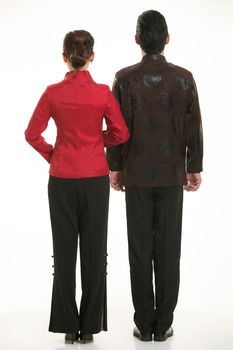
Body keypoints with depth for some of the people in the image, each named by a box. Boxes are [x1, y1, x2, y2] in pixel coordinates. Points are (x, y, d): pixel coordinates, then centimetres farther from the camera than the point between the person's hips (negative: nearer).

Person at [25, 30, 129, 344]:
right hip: (95, 179, 0)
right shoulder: (103, 92, -7)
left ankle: (68, 324, 12)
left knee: (64, 250, 8)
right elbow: (121, 134, -3)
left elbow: (32, 134, -4)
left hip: (62, 179, 0)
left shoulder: (53, 93, -6)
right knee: (94, 249, 8)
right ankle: (90, 324, 12)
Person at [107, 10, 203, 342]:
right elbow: (194, 128, -3)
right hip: (172, 175, 1)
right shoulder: (184, 78, -5)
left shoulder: (124, 78, -8)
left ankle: (144, 324, 9)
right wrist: (195, 168, 8)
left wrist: (115, 168, 4)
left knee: (140, 250, 5)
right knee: (168, 250, 6)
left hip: (137, 175, 0)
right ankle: (163, 324, 10)